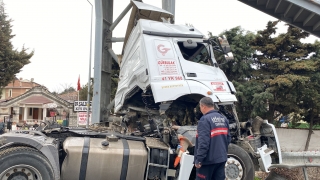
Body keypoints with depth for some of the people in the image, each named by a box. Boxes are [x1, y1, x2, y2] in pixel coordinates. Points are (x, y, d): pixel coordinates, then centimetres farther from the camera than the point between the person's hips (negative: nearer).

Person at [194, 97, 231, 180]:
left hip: (208, 159, -7)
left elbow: (203, 142, -24)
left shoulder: (205, 120, -17)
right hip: (221, 158, 7)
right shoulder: (223, 119, 8)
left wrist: (198, 159, -19)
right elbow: (228, 138, 12)